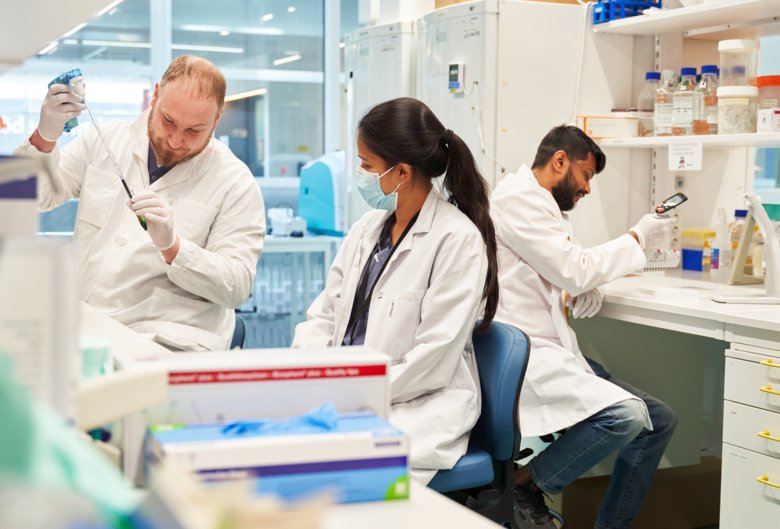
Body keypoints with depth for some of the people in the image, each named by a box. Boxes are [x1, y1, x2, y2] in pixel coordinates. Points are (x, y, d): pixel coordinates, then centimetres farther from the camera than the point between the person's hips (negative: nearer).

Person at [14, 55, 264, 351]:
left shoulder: (236, 183, 0)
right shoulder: (104, 141, 9)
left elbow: (237, 286, -6)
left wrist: (172, 246, -22)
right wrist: (44, 138, -11)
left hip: (168, 341, -3)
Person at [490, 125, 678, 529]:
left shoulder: (541, 205, 20)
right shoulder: (517, 196, -11)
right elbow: (574, 270, -15)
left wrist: (584, 290, 4)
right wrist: (637, 238, -1)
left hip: (553, 348, 10)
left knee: (659, 420, 3)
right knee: (626, 415, -27)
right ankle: (523, 483, -8)